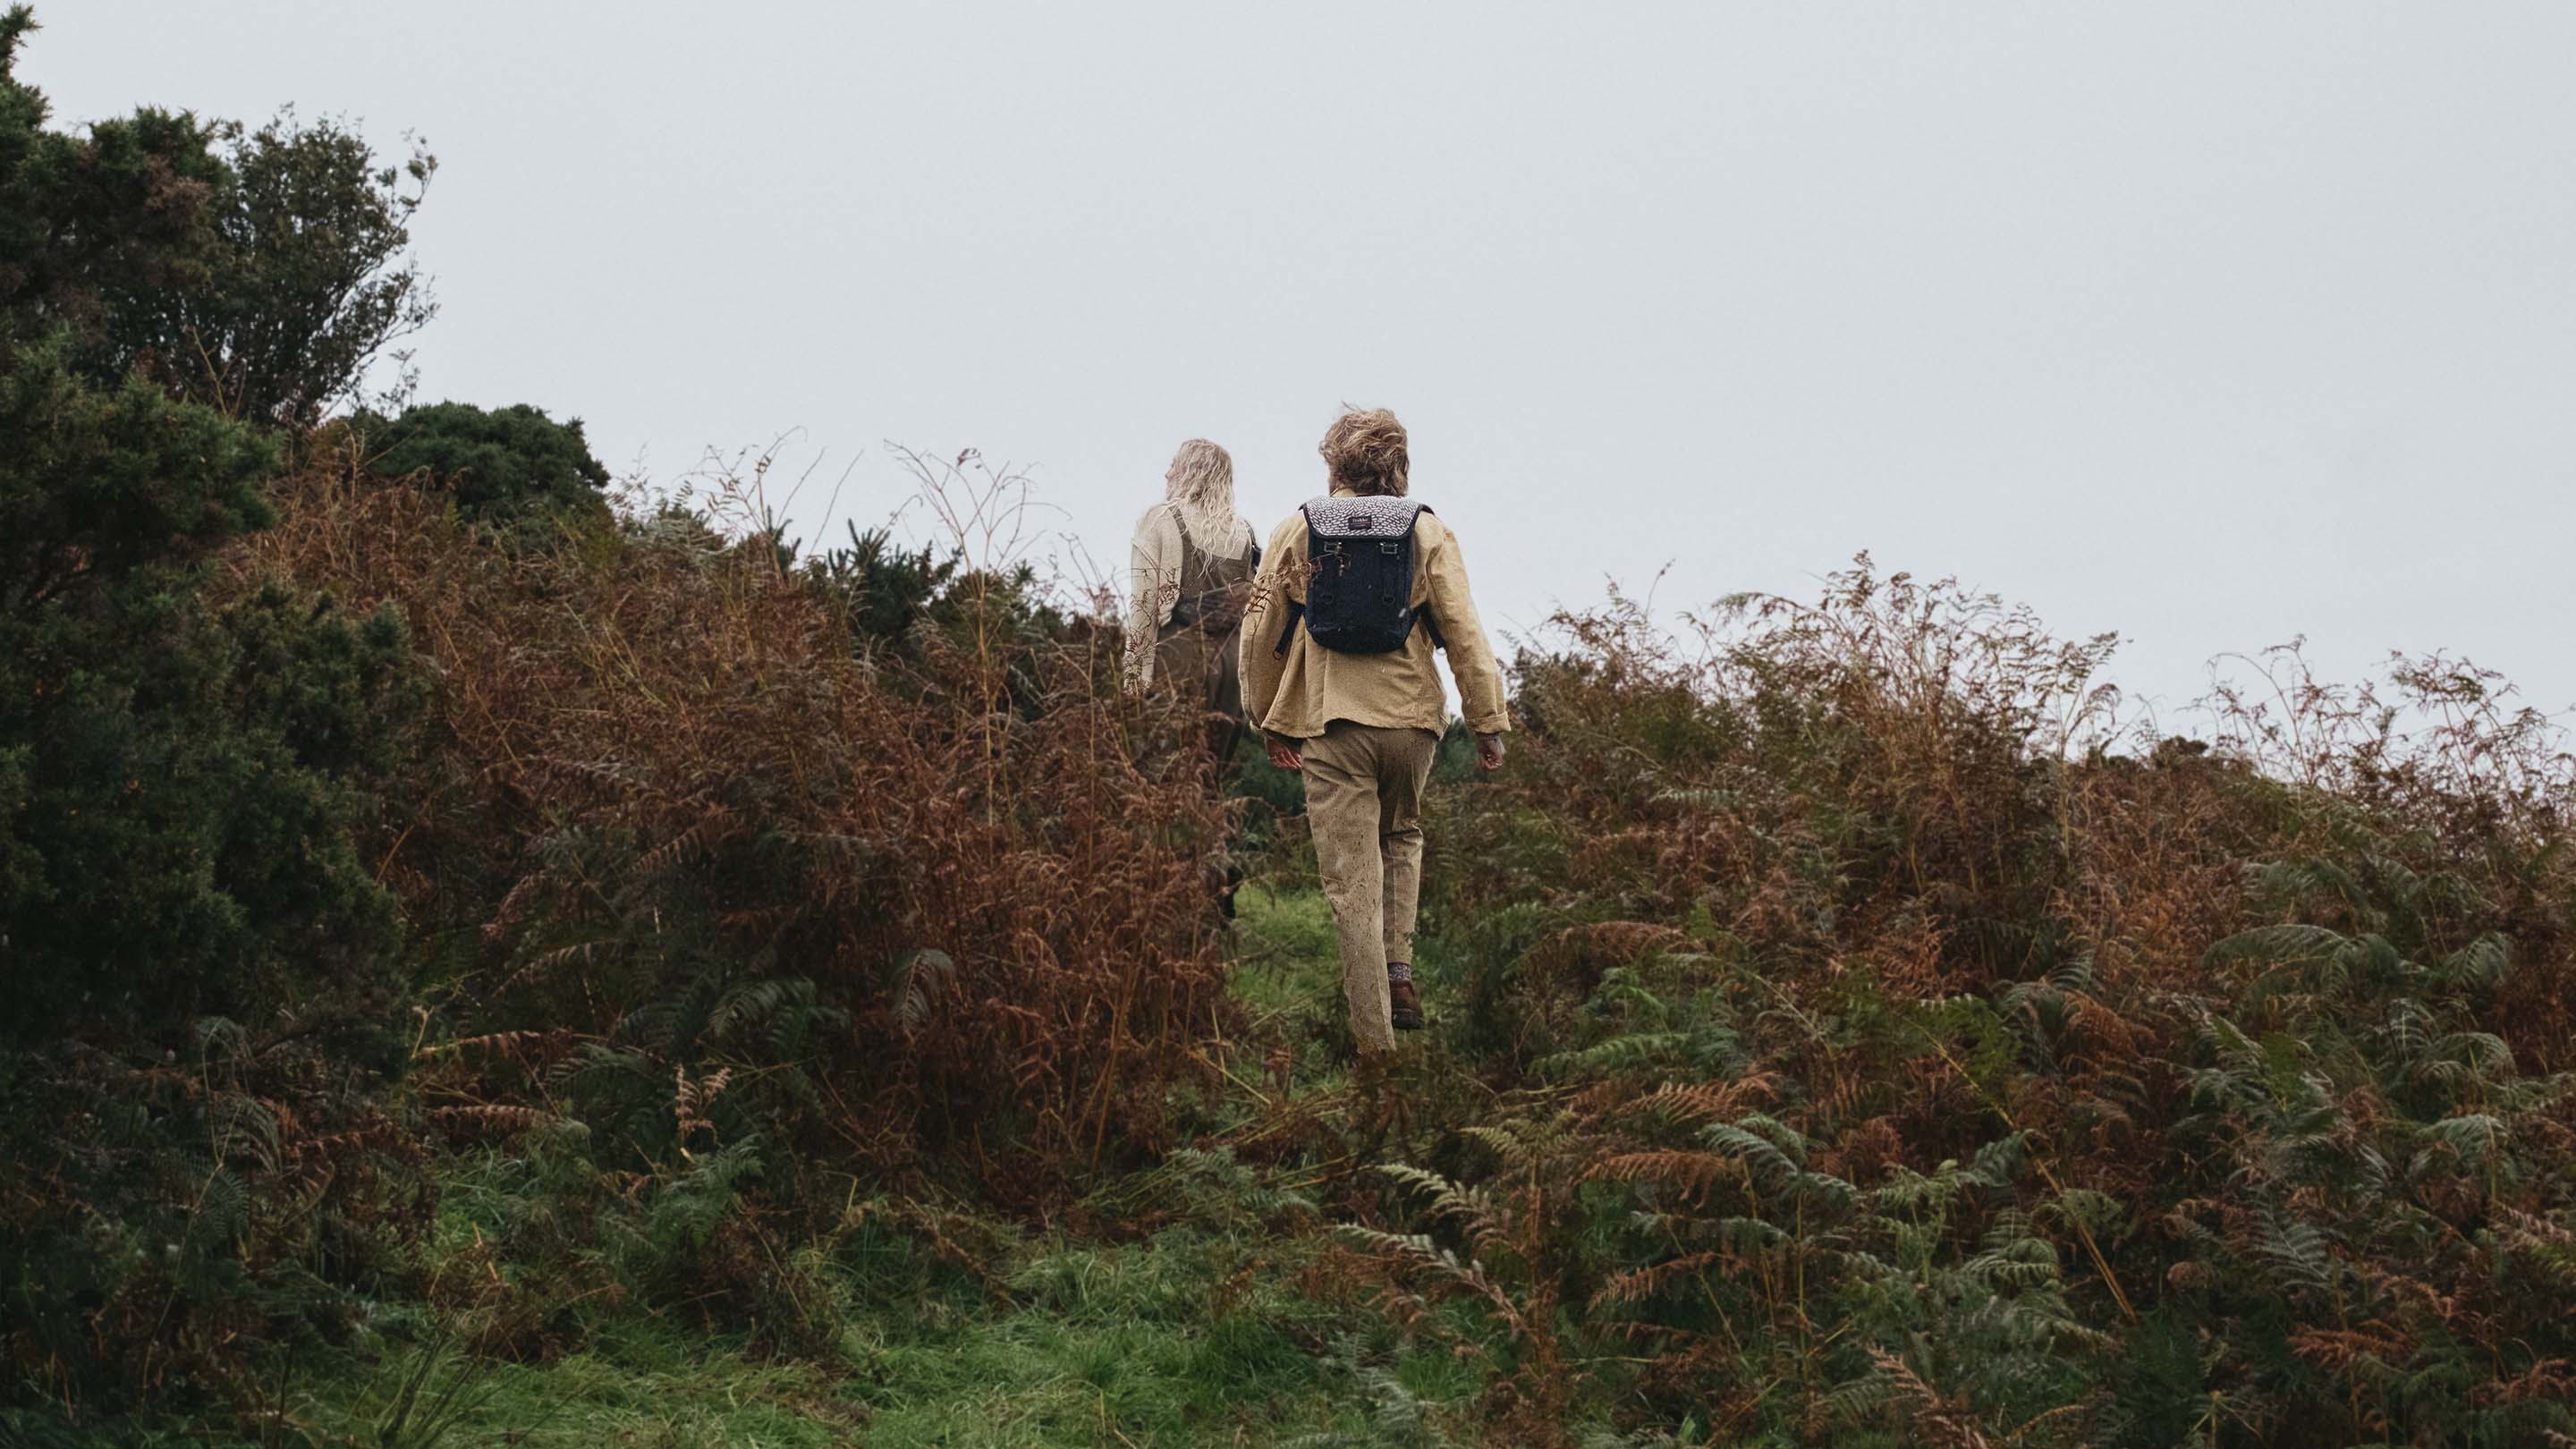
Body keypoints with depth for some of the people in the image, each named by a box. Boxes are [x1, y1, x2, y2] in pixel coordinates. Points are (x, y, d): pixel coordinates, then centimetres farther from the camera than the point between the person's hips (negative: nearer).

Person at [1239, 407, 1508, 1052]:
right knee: (1401, 836, 27)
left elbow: (1261, 633, 7)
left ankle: (1374, 1036, 0)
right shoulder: (1428, 533, 1)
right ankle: (1398, 969, 11)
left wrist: (1268, 719, 19)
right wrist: (1488, 722, 3)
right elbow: (1465, 634, -3)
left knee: (1351, 881, 2)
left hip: (1328, 722, -1)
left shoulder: (1294, 532, 3)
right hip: (1409, 715, 1)